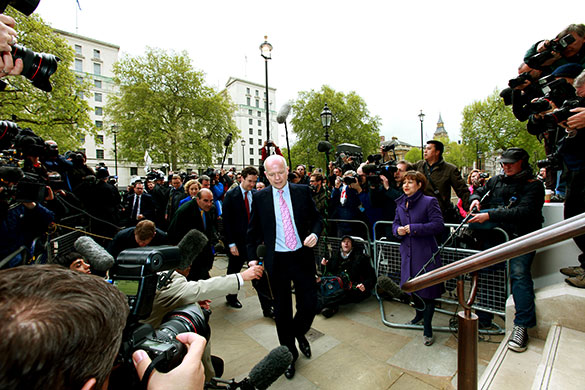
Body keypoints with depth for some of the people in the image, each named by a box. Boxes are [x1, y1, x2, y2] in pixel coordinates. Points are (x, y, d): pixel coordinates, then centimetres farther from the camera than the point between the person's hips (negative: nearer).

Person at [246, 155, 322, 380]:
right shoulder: (259, 197, -3)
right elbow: (253, 230, 3)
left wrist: (314, 234, -15)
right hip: (276, 261, 0)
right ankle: (289, 353, 39)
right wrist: (252, 258, -3)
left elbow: (316, 218, 5)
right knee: (282, 310, 14)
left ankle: (299, 332, 44)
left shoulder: (303, 191, -2)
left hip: (302, 257, 1)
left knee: (309, 304, 9)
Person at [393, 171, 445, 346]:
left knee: (427, 289, 2)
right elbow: (395, 223, 16)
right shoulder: (400, 204, 9)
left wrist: (414, 228, -20)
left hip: (425, 253, -6)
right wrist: (398, 230, -7)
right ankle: (419, 315, 43)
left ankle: (427, 328, 17)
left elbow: (438, 225, -16)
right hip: (407, 252, 6)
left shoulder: (429, 201, -9)